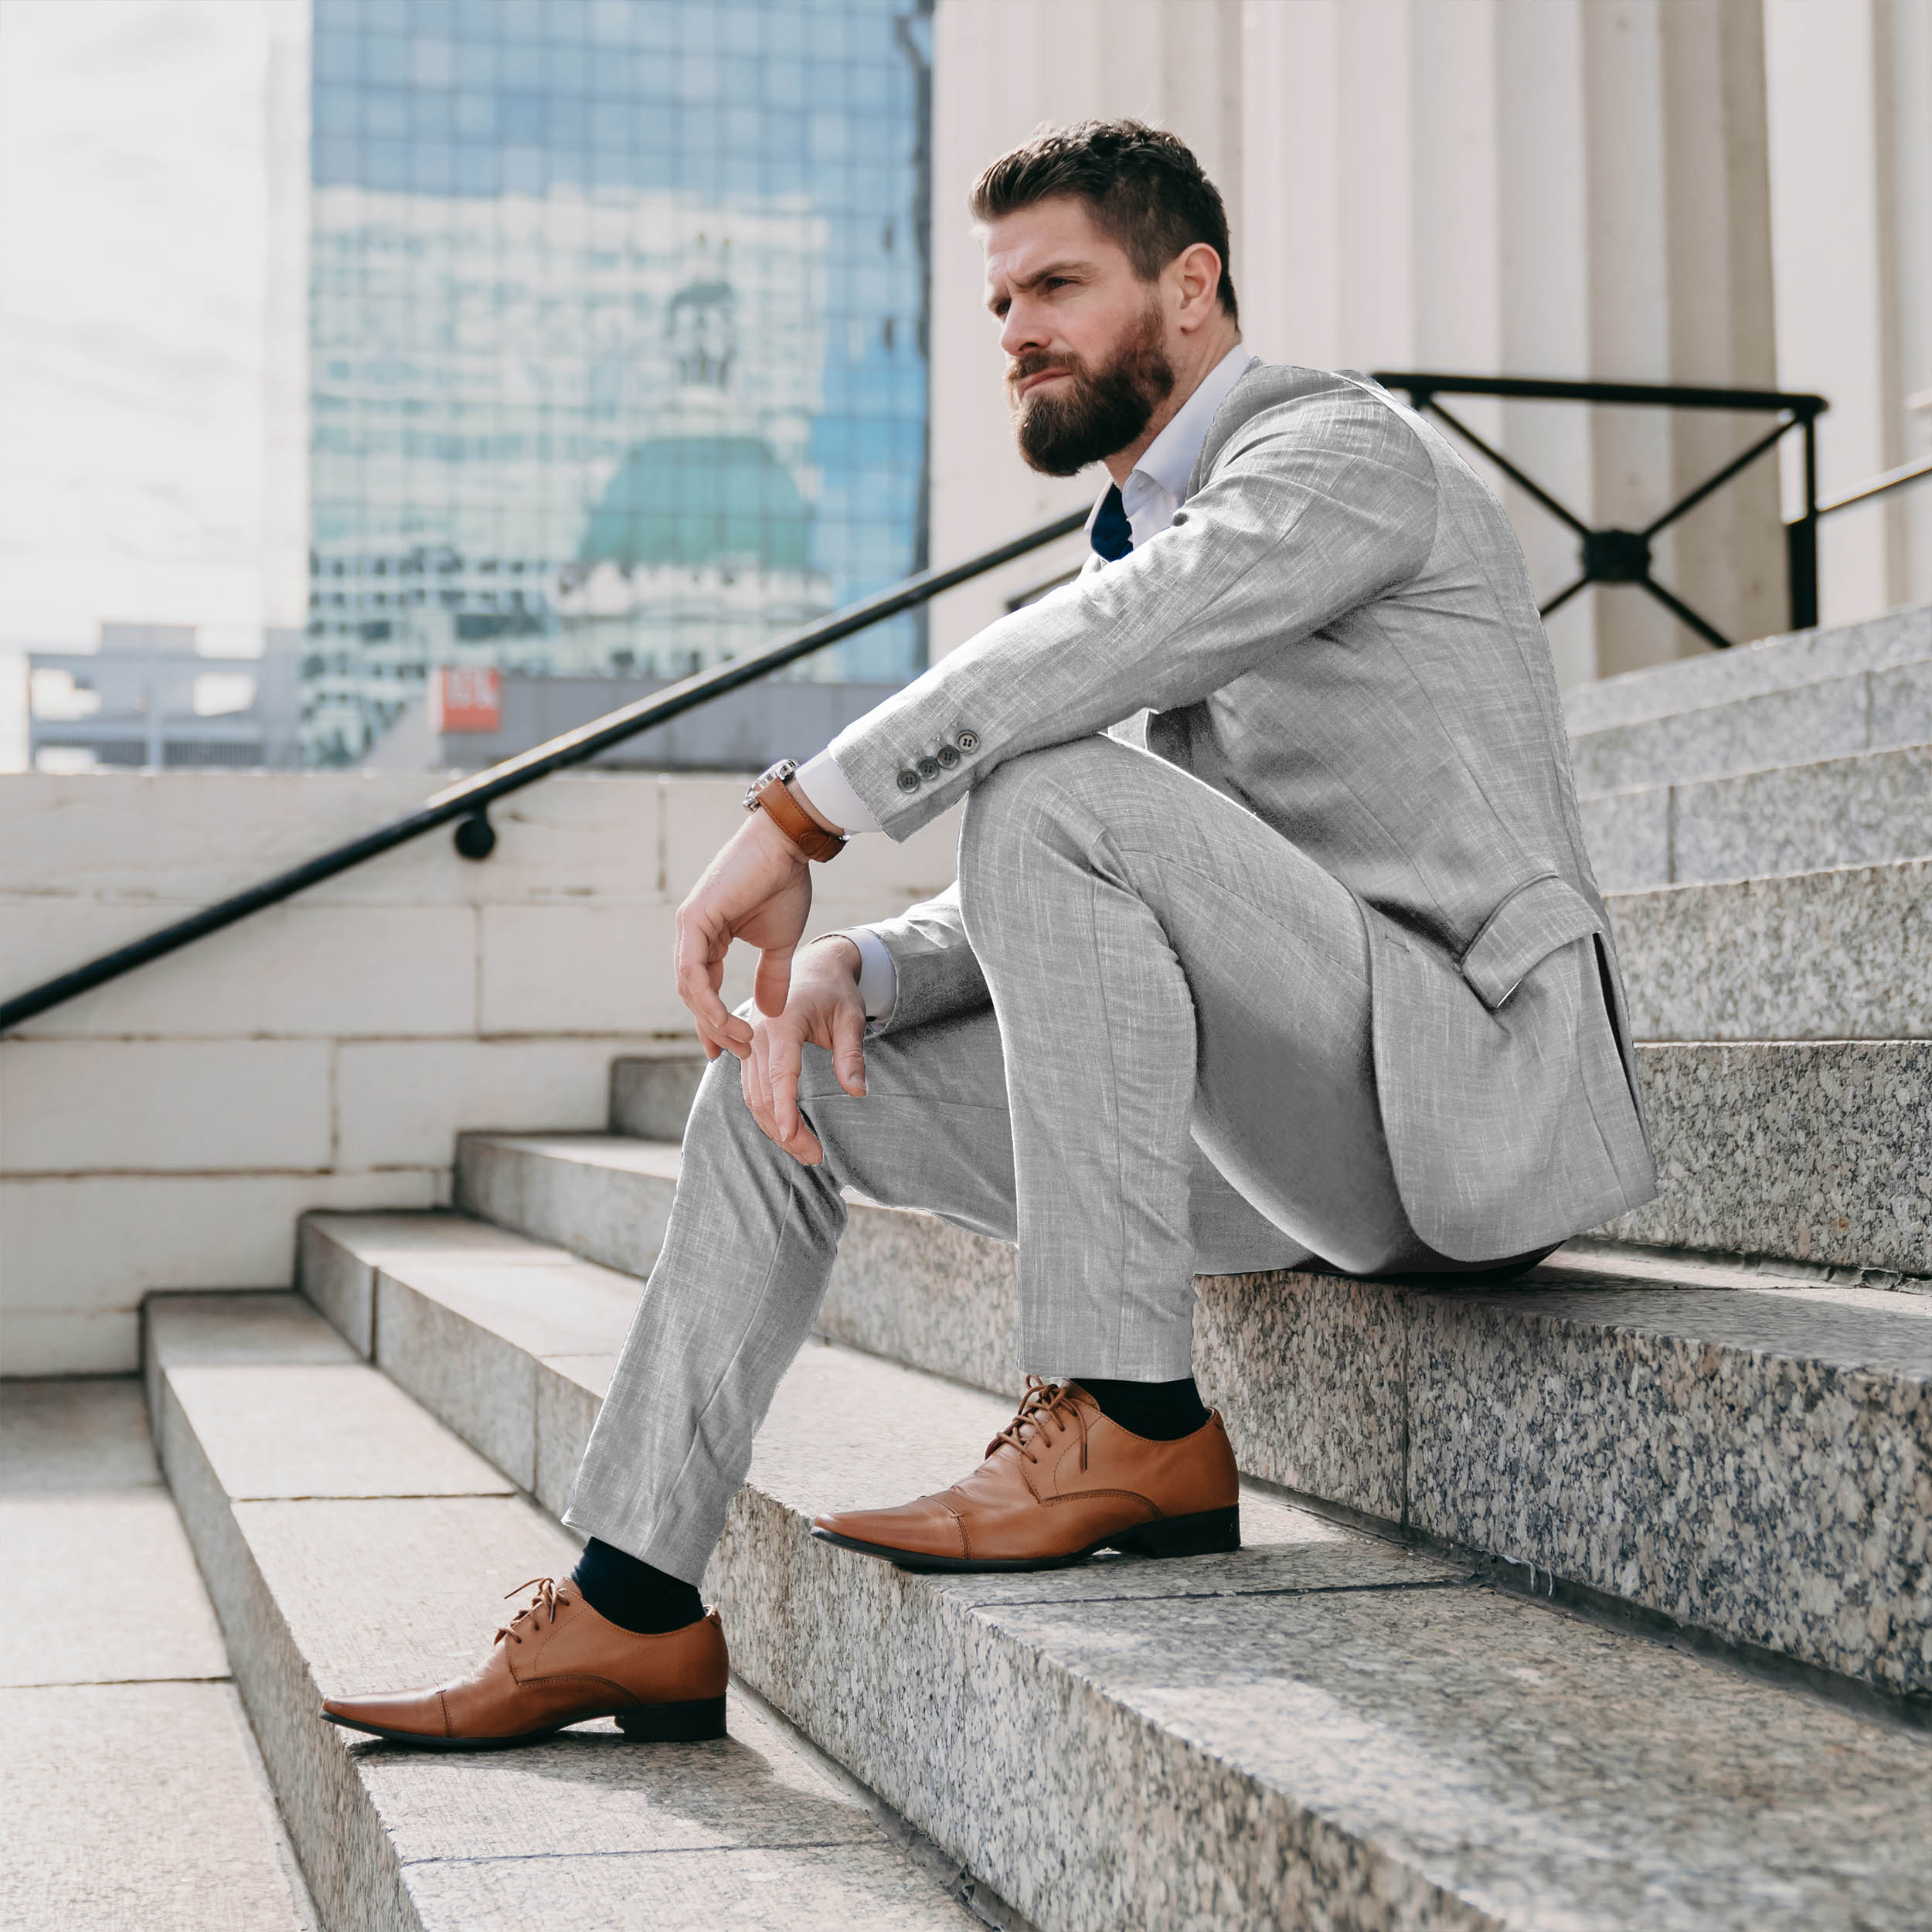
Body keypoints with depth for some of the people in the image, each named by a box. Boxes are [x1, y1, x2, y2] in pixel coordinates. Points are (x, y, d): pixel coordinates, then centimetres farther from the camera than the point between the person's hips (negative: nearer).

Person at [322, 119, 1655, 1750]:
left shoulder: (1342, 451, -6)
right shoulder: (1165, 537, 21)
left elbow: (1070, 658, -27)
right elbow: (1036, 924, 16)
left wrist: (795, 821, -22)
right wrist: (851, 968, -3)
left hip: (1473, 1089, -9)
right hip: (1307, 1135, 9)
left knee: (1054, 790, -29)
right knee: (785, 1078, 4)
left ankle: (1132, 1424, -23)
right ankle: (635, 1609, 4)